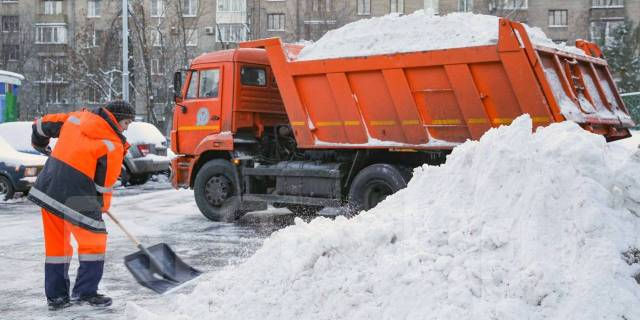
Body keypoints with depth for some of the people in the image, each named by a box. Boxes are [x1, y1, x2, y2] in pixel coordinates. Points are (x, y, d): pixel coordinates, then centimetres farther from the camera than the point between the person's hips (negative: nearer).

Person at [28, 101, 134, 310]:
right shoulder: (113, 145, -7)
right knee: (94, 242, 9)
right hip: (76, 198, -7)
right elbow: (105, 184, -2)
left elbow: (43, 124, 18)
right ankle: (85, 292, 9)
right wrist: (102, 207, 15)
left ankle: (55, 296, 24)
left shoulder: (76, 117, 9)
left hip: (46, 188, 7)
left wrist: (40, 144, 39)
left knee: (56, 244, 16)